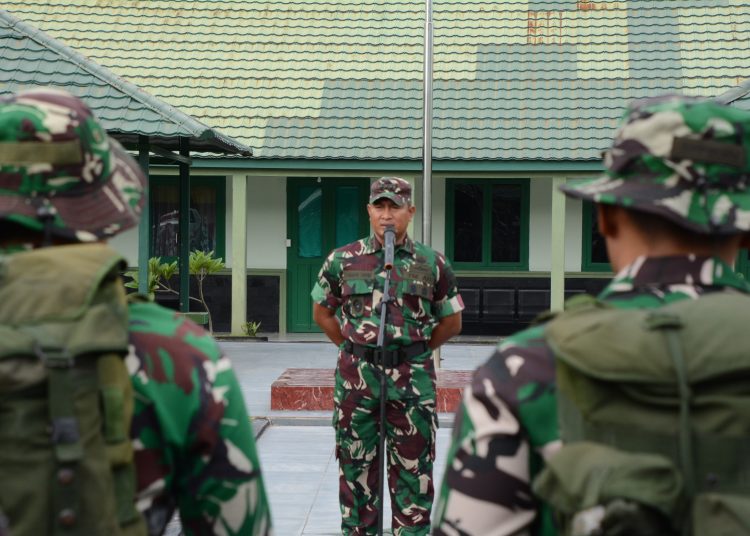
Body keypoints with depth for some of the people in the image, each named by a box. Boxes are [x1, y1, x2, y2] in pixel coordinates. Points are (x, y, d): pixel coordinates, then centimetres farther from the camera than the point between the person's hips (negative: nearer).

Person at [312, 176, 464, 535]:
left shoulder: (432, 264, 2)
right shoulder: (343, 260, 3)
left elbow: (451, 321, 10)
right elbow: (321, 311, 14)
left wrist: (414, 351, 5)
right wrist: (353, 347, 7)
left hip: (412, 381, -1)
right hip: (356, 378, 1)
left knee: (413, 470, 4)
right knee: (357, 467, 8)